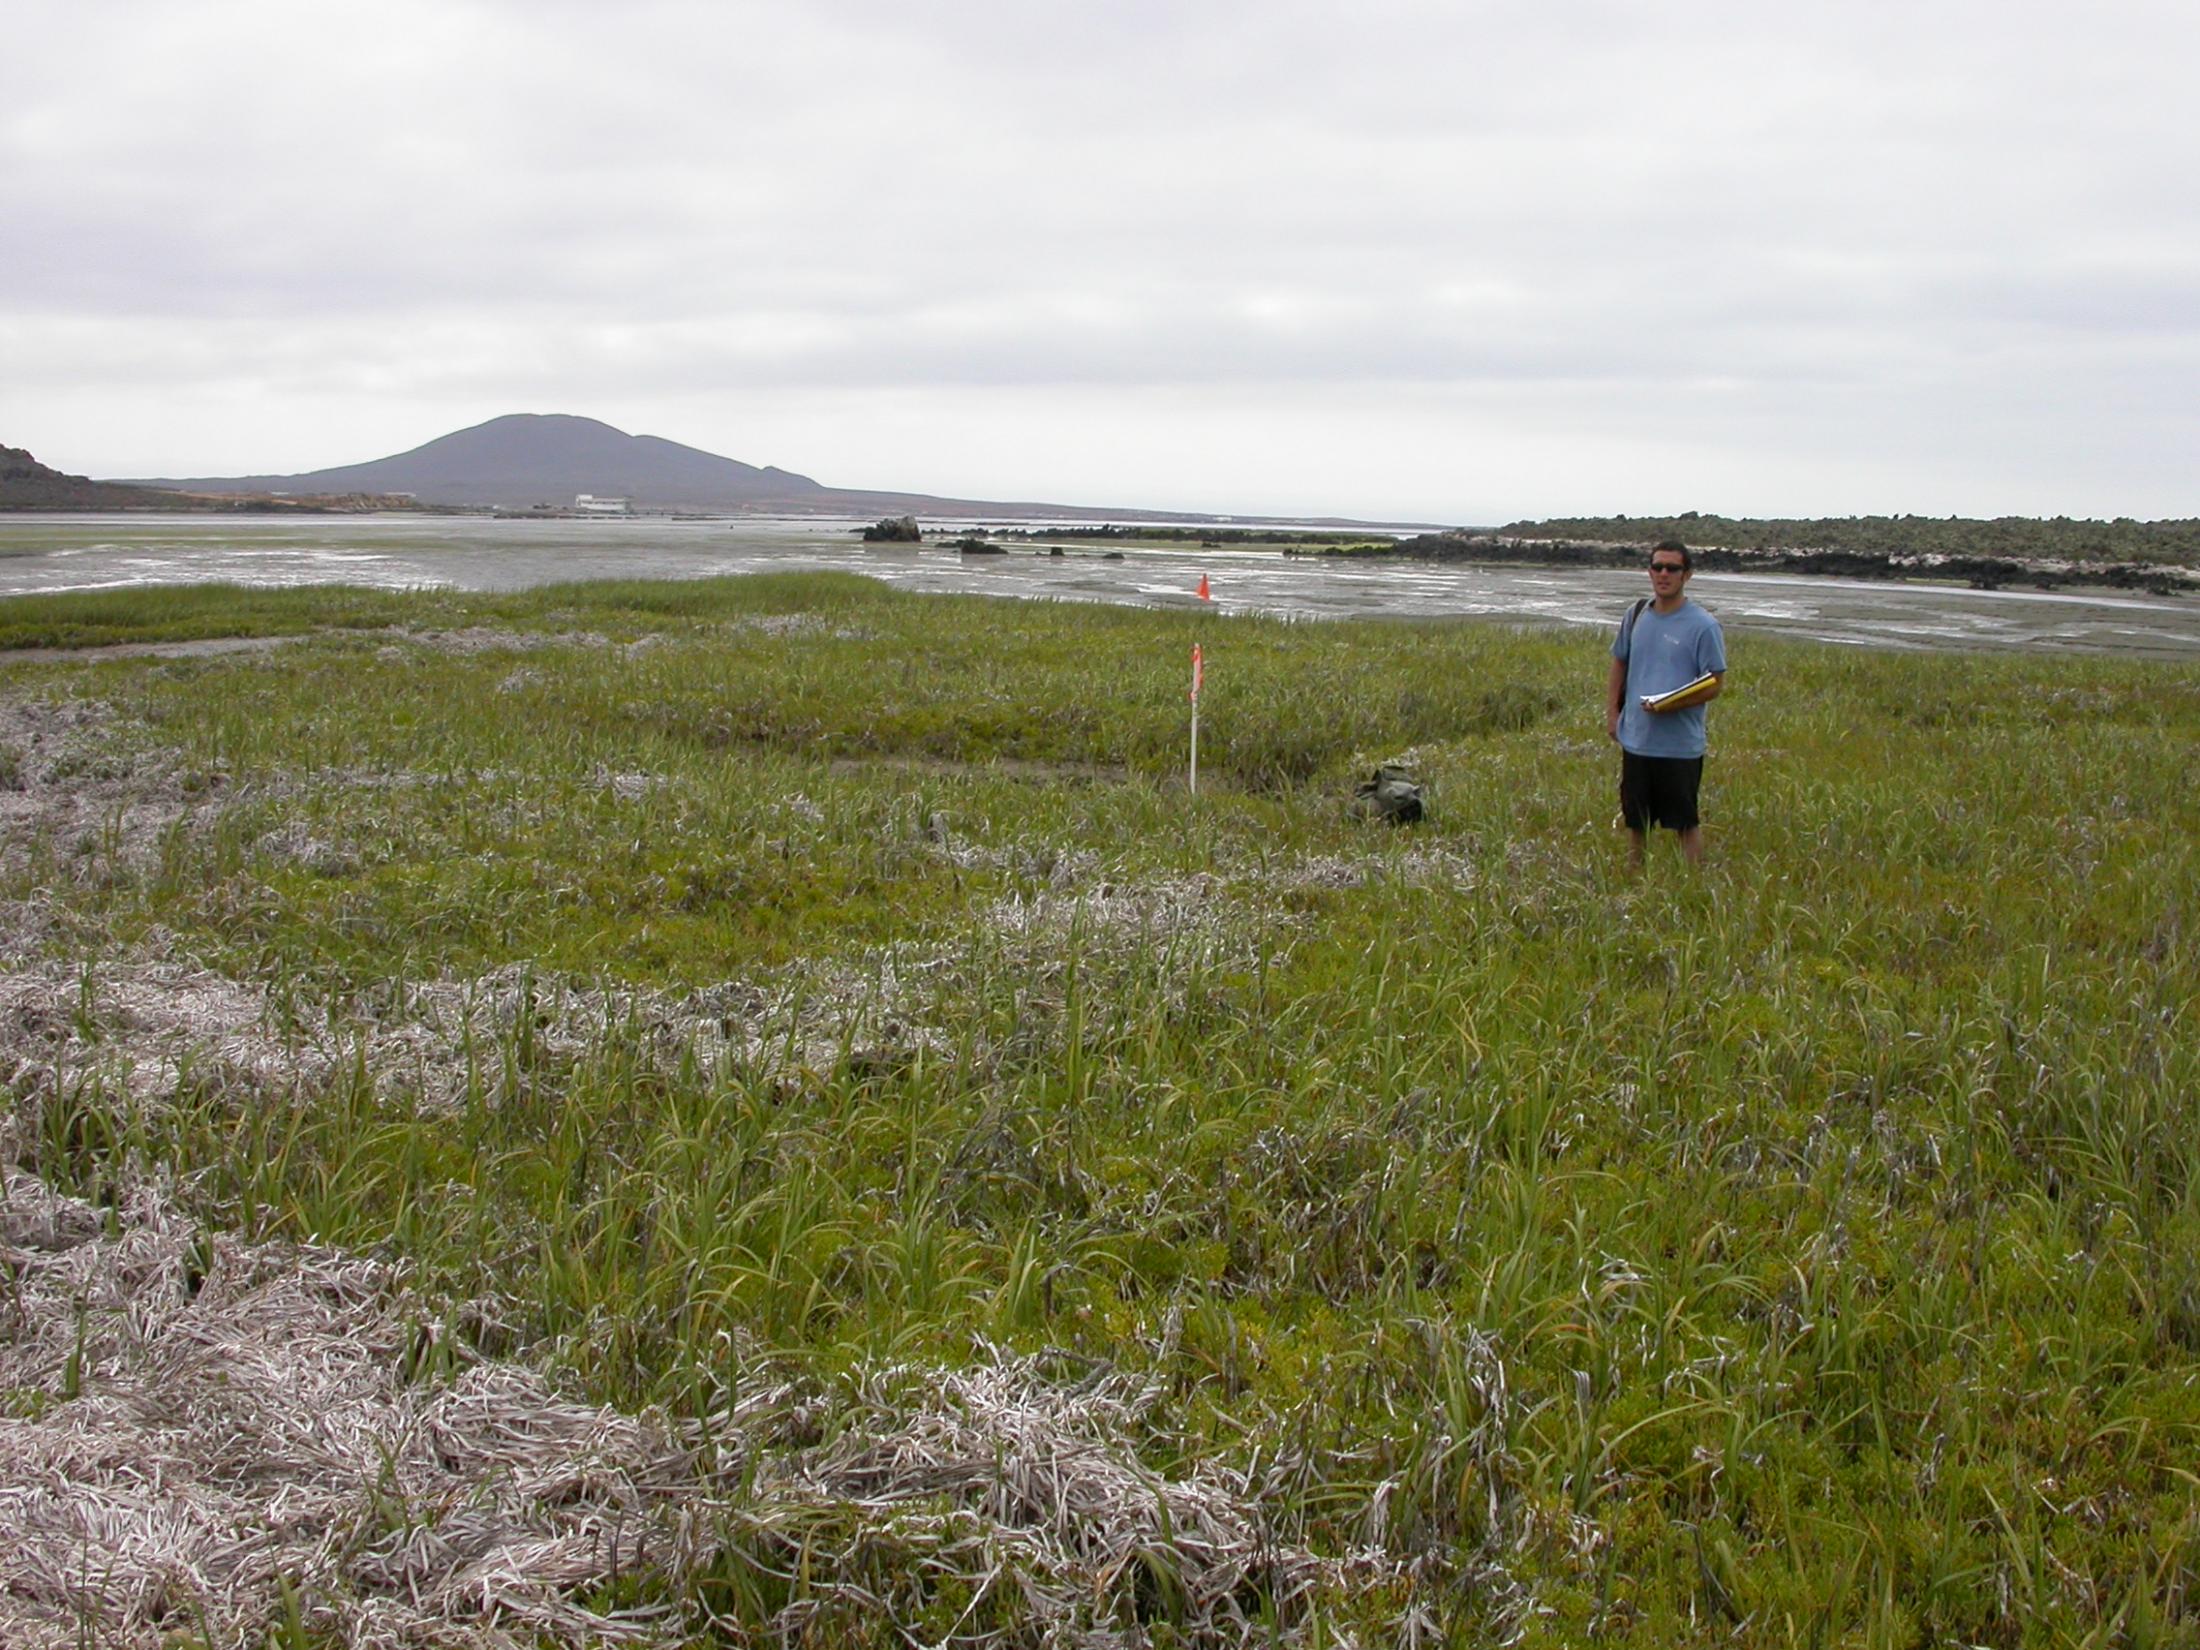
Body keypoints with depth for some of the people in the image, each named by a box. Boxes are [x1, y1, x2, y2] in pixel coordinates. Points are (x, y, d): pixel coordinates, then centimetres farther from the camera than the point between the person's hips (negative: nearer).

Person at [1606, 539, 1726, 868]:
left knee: (1685, 822, 3)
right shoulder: (1637, 615, 7)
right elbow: (1619, 665, 18)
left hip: (1680, 745, -5)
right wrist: (1612, 713, 9)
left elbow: (1714, 684, -10)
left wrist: (1672, 705, -23)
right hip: (1635, 739, 5)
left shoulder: (1703, 626, -10)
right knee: (1635, 821, 16)